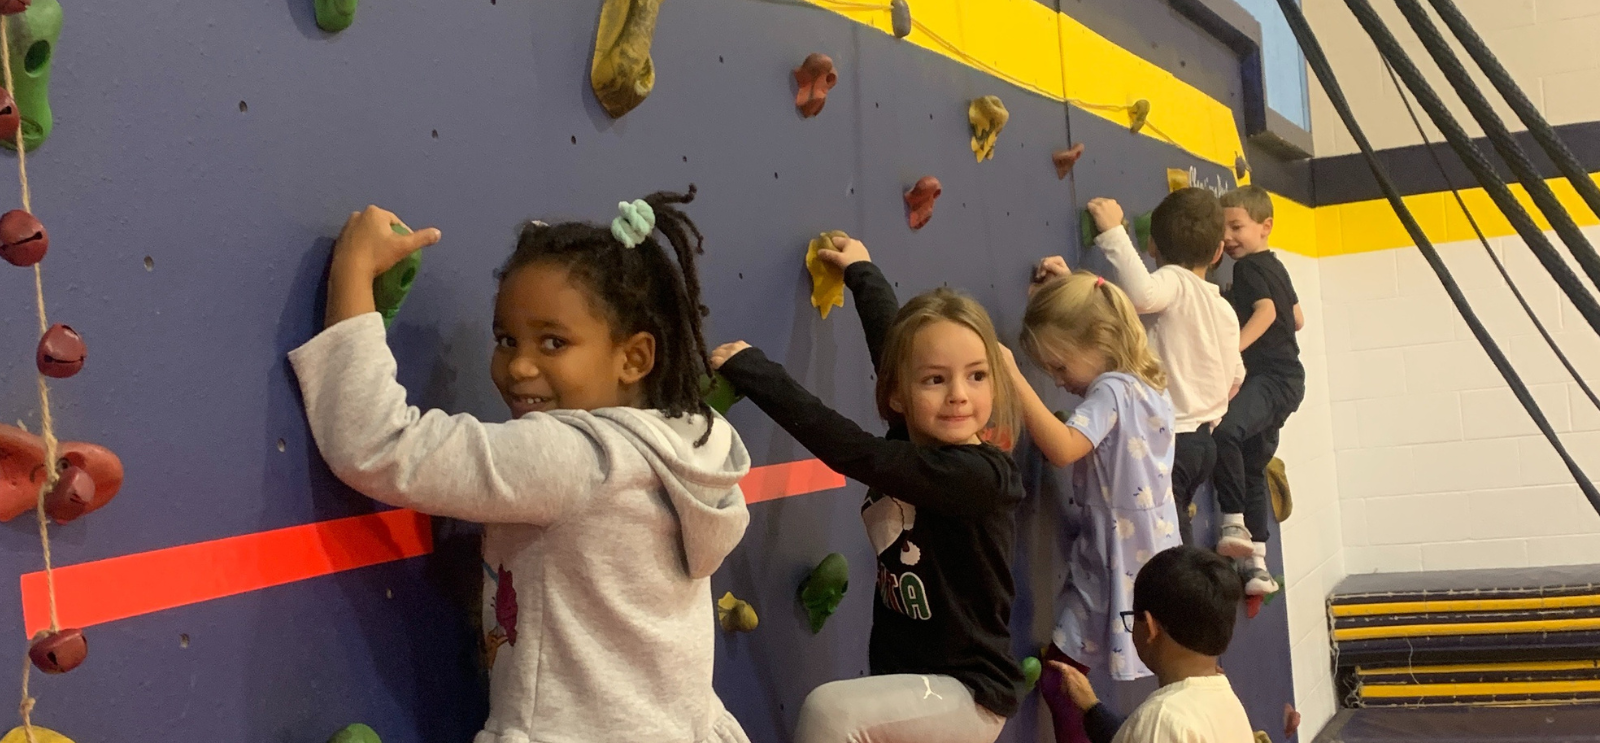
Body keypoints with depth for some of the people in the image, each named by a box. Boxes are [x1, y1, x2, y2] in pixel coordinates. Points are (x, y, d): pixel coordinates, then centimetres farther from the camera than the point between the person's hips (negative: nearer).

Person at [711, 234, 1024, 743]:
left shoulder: (979, 476, -22)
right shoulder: (913, 444, -2)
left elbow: (850, 451, -29)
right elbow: (892, 346, 15)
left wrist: (750, 369, -24)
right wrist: (862, 272, 30)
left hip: (968, 694, -8)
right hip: (907, 683, 8)